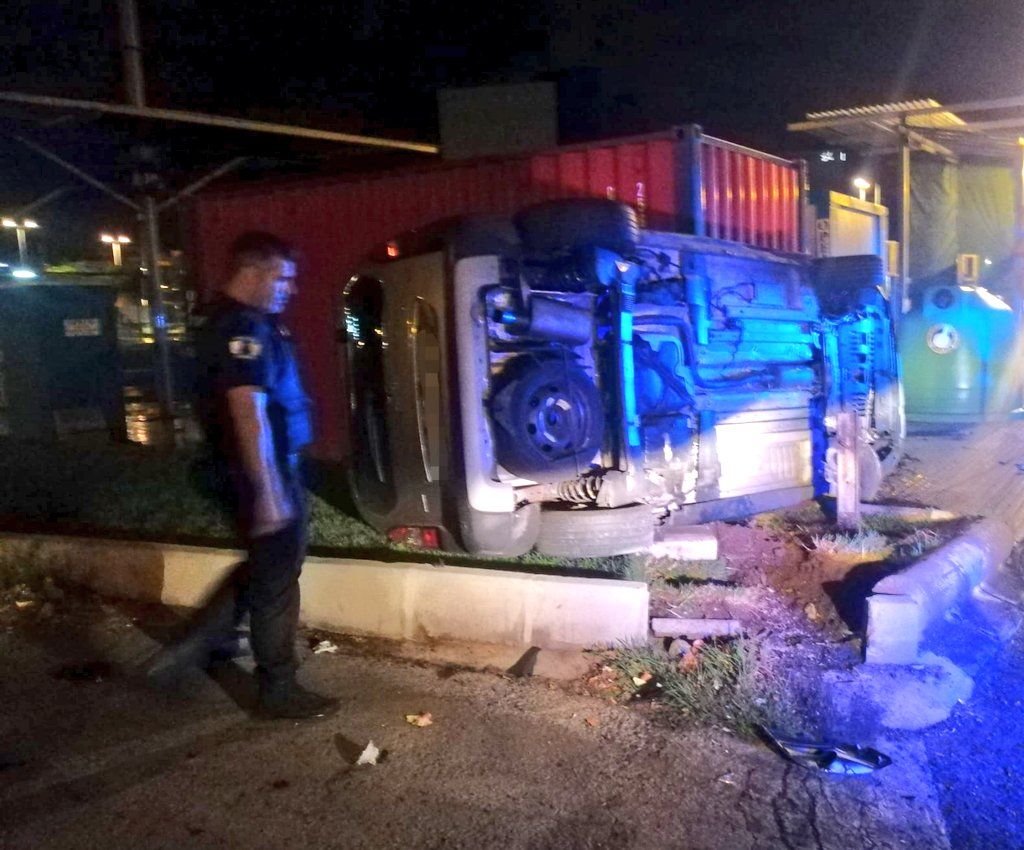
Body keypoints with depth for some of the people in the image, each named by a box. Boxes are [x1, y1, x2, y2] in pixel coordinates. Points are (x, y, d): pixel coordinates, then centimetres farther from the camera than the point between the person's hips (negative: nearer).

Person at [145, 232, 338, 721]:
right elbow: (248, 412, -27)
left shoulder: (248, 322, 14)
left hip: (276, 467, 10)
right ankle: (279, 692, 17)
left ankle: (194, 645, 29)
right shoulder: (240, 328, -19)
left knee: (264, 566, 23)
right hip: (263, 474, -10)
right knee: (276, 579, 2)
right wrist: (268, 491, -29)